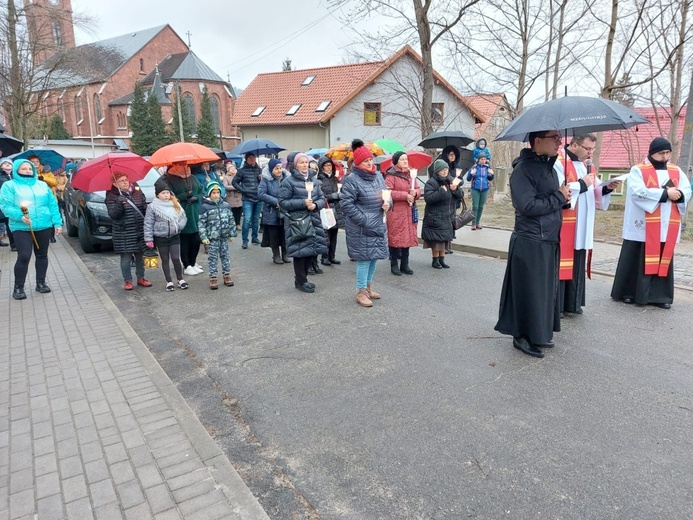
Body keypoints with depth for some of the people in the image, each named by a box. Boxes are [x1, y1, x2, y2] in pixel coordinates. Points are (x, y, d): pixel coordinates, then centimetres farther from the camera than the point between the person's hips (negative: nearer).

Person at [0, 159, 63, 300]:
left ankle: (41, 283, 25)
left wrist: (57, 223, 4)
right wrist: (20, 216, -24)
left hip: (44, 226, 4)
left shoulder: (42, 185, 15)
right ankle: (18, 287, 1)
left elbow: (53, 205, 12)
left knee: (42, 255, 12)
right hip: (21, 227, -4)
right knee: (24, 256, -11)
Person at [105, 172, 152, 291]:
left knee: (140, 256, 12)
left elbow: (145, 207, 16)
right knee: (126, 257, 0)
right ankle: (127, 281, 13)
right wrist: (119, 204, -28)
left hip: (140, 231, 4)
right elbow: (112, 215, -14)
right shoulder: (112, 197, -4)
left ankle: (141, 278, 25)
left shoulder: (137, 191, 7)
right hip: (123, 233, -4)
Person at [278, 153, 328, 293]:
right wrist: (303, 203, -18)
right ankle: (300, 281, 11)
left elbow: (322, 198, 13)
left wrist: (315, 204, -10)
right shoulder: (288, 181, -5)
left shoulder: (313, 180, 13)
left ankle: (301, 278, 24)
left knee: (312, 249, 7)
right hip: (296, 221, -6)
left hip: (313, 220, 6)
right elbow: (283, 202, -10)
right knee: (301, 250, -4)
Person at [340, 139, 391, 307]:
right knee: (364, 257, -4)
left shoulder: (378, 175, 9)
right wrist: (364, 221, -18)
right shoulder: (351, 180, -13)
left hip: (378, 225, 7)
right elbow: (346, 204, -17)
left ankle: (368, 285, 32)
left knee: (375, 256, 14)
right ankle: (361, 292, 9)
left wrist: (388, 202, -4)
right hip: (361, 228, -7)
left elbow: (387, 193, 19)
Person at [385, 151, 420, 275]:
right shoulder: (391, 175, -8)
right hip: (396, 212, -7)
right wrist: (405, 195, -19)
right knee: (395, 238, -2)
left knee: (408, 237, 9)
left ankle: (405, 264, 20)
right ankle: (394, 265, 10)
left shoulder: (410, 175, 15)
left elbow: (418, 189, 17)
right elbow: (387, 193, -18)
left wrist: (415, 193, -7)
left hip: (409, 212, 7)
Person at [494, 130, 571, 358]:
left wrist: (564, 198, 2)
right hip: (530, 243, -9)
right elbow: (527, 205, -25)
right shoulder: (524, 168, -15)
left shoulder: (548, 166, 14)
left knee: (546, 289, 15)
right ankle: (523, 336, 13)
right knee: (530, 290, -1)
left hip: (549, 241, 9)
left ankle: (540, 333, 27)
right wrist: (559, 197, -13)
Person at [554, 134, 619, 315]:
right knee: (561, 263, -6)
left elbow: (593, 193, 19)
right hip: (563, 225, -8)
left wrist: (606, 188, 0)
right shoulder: (559, 163, -9)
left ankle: (572, 303, 20)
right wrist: (581, 184, -17)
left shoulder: (586, 164, 16)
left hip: (582, 225, 8)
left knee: (578, 264, 11)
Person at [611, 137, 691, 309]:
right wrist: (665, 194, -16)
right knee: (637, 260, 2)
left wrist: (679, 194, -15)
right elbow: (639, 192, -17)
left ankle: (659, 295, 14)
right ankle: (628, 292, 12)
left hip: (667, 227, 5)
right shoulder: (638, 170, -3)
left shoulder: (676, 171, 13)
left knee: (663, 260, 7)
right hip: (643, 226, -5)